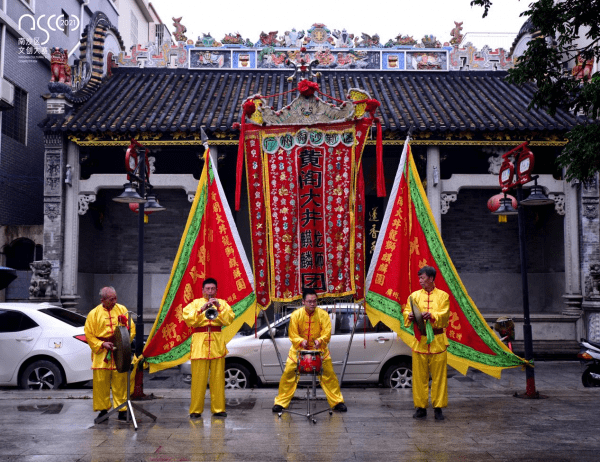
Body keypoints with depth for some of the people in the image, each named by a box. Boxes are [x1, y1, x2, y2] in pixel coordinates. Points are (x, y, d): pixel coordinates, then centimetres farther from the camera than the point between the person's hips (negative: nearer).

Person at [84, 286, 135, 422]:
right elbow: (89, 335, 3)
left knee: (120, 382, -1)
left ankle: (122, 409, 7)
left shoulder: (122, 309, 6)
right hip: (101, 354, 0)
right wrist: (102, 344, -10)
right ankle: (103, 409, 14)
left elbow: (132, 328, 9)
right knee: (101, 382, 1)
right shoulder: (94, 314, 3)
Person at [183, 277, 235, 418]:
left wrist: (219, 307, -9)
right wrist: (202, 309, -12)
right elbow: (188, 319, -3)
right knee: (198, 378, -5)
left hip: (217, 342, 1)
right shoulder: (195, 303, 14)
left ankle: (218, 409, 5)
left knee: (218, 378, -1)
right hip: (199, 341, -1)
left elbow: (229, 320, 1)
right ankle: (195, 410, 0)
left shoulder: (222, 303, 16)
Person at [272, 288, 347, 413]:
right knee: (288, 375, -2)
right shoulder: (296, 315, -10)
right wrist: (301, 341, -28)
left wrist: (320, 340, -34)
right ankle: (281, 402, 11)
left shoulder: (323, 314, -11)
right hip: (298, 350, 0)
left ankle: (337, 402, 13)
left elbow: (327, 333, -13)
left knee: (329, 375, -1)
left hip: (319, 350, 0)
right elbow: (292, 334, -9)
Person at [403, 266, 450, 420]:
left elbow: (444, 315, -6)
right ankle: (421, 407, 11)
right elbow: (406, 311, 6)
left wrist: (431, 315, -25)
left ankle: (438, 407, 9)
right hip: (419, 340, 2)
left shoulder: (443, 296, 6)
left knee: (439, 376, 0)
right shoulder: (414, 295, 12)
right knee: (419, 376, 3)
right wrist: (410, 315, -17)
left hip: (437, 341, -1)